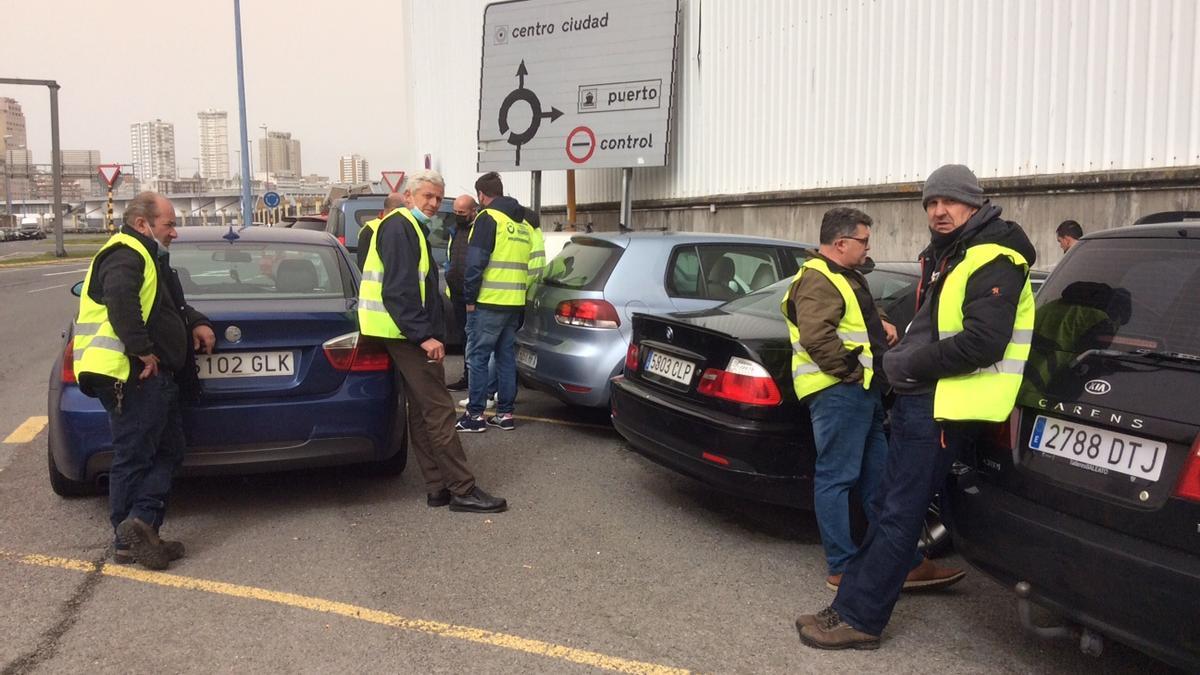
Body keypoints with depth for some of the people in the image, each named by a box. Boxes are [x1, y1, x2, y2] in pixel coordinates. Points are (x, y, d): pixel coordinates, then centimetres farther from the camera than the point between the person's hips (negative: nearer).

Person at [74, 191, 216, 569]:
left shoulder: (145, 256, 23)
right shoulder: (125, 257, -12)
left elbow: (172, 304, 33)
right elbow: (120, 301, -31)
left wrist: (196, 323, 14)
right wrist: (144, 351, -27)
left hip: (153, 376, 10)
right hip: (132, 376, -10)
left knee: (167, 452, 10)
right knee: (134, 458, -5)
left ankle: (140, 527, 6)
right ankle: (130, 540, 0)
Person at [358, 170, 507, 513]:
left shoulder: (410, 228, 21)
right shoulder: (399, 227, -12)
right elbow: (398, 290, -22)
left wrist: (425, 332, 20)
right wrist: (424, 335, -25)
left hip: (408, 334, 11)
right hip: (409, 334, -11)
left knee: (422, 413, 10)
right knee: (439, 411, -10)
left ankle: (438, 488, 15)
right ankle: (463, 491, -7)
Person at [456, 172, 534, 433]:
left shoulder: (488, 218, -8)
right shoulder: (524, 224, 16)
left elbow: (476, 262, -13)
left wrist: (470, 298, -7)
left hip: (488, 303, -7)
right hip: (515, 303, 7)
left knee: (478, 356, -1)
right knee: (506, 357, 12)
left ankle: (475, 414, 1)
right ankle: (505, 413, 15)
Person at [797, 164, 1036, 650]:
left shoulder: (993, 261, -13)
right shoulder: (944, 256, 18)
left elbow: (982, 344, -23)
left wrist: (907, 365, -15)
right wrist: (901, 359, 7)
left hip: (944, 408, -10)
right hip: (919, 400, 10)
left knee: (897, 515, -5)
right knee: (888, 507, 12)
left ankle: (858, 620, 3)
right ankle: (851, 605, 20)